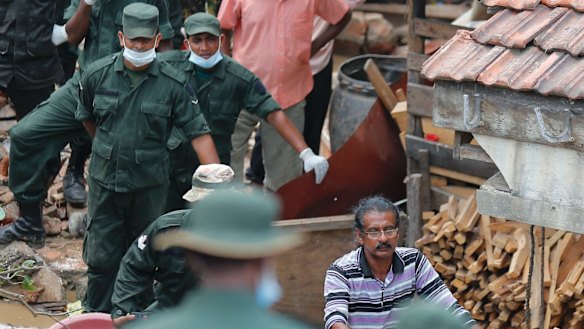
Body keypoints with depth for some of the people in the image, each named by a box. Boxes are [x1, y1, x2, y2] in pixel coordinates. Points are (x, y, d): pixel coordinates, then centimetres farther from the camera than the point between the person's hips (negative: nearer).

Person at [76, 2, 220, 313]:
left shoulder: (174, 83, -9)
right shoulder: (97, 74, -6)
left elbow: (198, 133, -10)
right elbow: (87, 117, 14)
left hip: (150, 182, 0)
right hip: (105, 179, 0)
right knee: (102, 253, 3)